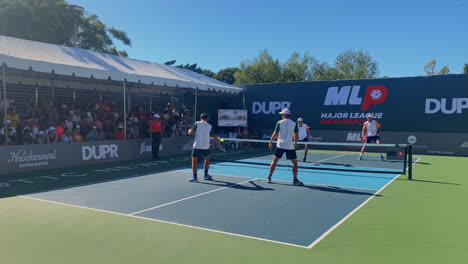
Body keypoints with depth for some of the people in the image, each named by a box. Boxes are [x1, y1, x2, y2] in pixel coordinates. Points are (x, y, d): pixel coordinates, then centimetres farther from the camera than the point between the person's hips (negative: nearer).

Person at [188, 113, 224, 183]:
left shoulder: (197, 123, 1)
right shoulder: (209, 126, 7)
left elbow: (190, 132, 4)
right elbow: (214, 136, 7)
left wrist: (189, 130, 28)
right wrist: (219, 144, 17)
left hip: (197, 146, -2)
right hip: (206, 146, 3)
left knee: (194, 160, 7)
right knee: (207, 158, 25)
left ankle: (195, 177, 4)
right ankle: (206, 175, 27)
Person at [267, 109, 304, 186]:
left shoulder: (279, 123, 0)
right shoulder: (294, 124, 1)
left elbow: (275, 134, 0)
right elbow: (296, 136, 0)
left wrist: (270, 142, 12)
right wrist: (295, 143, 19)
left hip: (280, 145, 1)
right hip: (290, 146, -1)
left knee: (274, 161, 13)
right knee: (294, 162, 9)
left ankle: (269, 177, 17)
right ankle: (295, 180, 3)